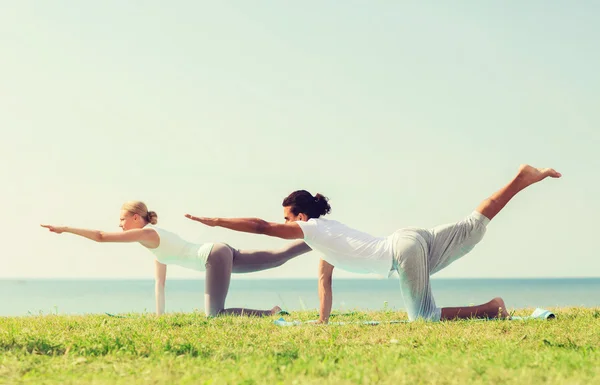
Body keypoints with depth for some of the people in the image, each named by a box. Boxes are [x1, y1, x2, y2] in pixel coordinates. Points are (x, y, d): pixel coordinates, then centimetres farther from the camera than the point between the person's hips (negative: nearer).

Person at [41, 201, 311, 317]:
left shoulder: (146, 234, -6)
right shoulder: (155, 240, 21)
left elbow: (101, 237, -10)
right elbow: (160, 283, 23)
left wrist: (65, 229, -5)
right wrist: (159, 316, 21)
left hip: (216, 257, -9)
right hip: (221, 253, 9)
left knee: (214, 315, -11)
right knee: (278, 258, 8)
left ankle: (271, 313, -12)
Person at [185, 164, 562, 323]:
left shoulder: (311, 229, 1)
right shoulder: (328, 231, 25)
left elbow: (261, 226, -4)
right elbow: (325, 281, 30)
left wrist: (212, 221, 1)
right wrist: (323, 320, 30)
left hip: (405, 250, -9)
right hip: (417, 240, 9)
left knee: (425, 317, -5)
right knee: (475, 226, 12)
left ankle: (490, 309, -10)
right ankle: (521, 179, 6)